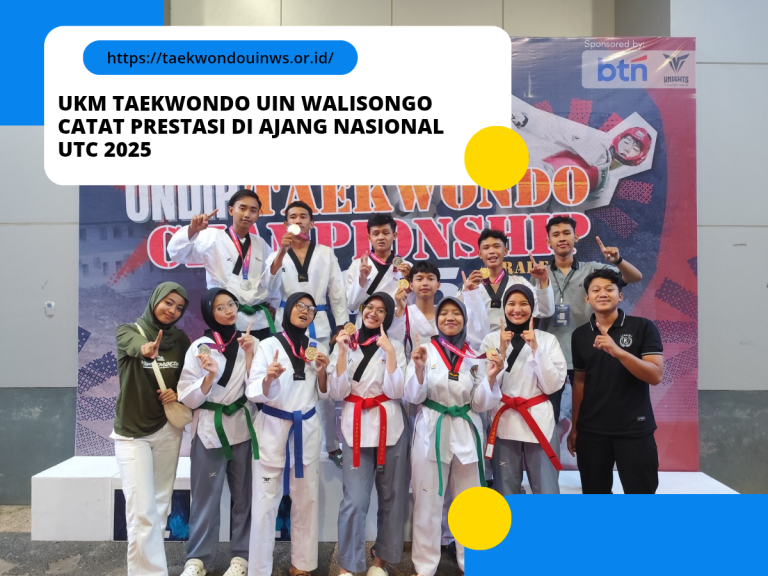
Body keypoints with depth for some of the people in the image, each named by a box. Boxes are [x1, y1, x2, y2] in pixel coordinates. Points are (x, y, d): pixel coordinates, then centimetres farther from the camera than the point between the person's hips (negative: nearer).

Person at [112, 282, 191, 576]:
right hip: (132, 433, -3)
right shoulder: (128, 331, -8)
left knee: (161, 505, 11)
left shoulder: (180, 339, 2)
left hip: (167, 429, 4)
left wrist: (177, 393, -9)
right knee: (142, 512, -8)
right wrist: (145, 350, -56)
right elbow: (133, 345, -33)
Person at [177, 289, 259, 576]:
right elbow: (188, 398, -5)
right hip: (209, 430, -1)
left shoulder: (250, 342, 1)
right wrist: (210, 376, -21)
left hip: (243, 428, 1)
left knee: (243, 494, 9)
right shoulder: (199, 347, -2)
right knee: (205, 497, 6)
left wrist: (249, 354, -16)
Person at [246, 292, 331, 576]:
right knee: (266, 502, 0)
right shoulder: (268, 345, -5)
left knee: (306, 499, 12)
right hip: (273, 428, -3)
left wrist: (321, 371, -10)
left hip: (307, 430, 4)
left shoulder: (318, 348, 6)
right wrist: (268, 378, -31)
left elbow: (324, 394, 8)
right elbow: (253, 393, -10)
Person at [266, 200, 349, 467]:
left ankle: (332, 445, 17)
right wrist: (281, 252, -17)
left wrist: (341, 326, 2)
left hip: (319, 324, 0)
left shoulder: (326, 253, 6)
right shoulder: (277, 253, 7)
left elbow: (337, 292, 6)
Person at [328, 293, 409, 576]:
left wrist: (389, 351, -15)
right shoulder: (345, 344, 5)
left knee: (391, 497, 8)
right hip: (356, 427, -1)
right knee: (355, 500, -6)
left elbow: (395, 391, -8)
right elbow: (338, 392, -4)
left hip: (390, 426, 1)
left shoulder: (394, 346, 3)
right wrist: (343, 352, -13)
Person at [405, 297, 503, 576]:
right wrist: (418, 368, -22)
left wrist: (490, 378, -14)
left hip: (466, 433, 2)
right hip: (431, 432, -2)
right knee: (428, 502, 6)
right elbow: (414, 397, -5)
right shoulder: (424, 350, -3)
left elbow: (480, 404, 3)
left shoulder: (476, 354, 2)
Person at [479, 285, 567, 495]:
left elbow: (552, 385, -5)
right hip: (503, 422, 0)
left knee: (547, 492, 3)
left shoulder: (548, 340, 2)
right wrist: (502, 350, -12)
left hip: (539, 422, 0)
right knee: (505, 493, 9)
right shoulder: (491, 340, 3)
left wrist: (535, 348, -13)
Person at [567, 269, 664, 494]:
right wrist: (575, 427, 9)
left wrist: (618, 352, -28)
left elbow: (656, 375, -13)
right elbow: (579, 382, 10)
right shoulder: (580, 335, 5)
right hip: (591, 431, 3)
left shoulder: (643, 327, -5)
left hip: (634, 430, -3)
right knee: (594, 492, 12)